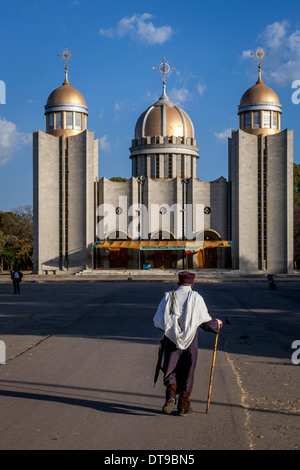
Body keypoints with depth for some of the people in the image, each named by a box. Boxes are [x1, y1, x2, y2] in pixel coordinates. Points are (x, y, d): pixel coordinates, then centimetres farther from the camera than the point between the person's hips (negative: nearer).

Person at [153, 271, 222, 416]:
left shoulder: (168, 297, 1)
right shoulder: (196, 298, -3)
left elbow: (157, 321, 1)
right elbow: (205, 320, 1)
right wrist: (216, 324, 22)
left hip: (171, 339, 1)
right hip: (190, 340, 0)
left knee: (170, 369, 11)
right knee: (187, 372, 10)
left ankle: (171, 393, -16)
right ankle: (183, 405, 12)